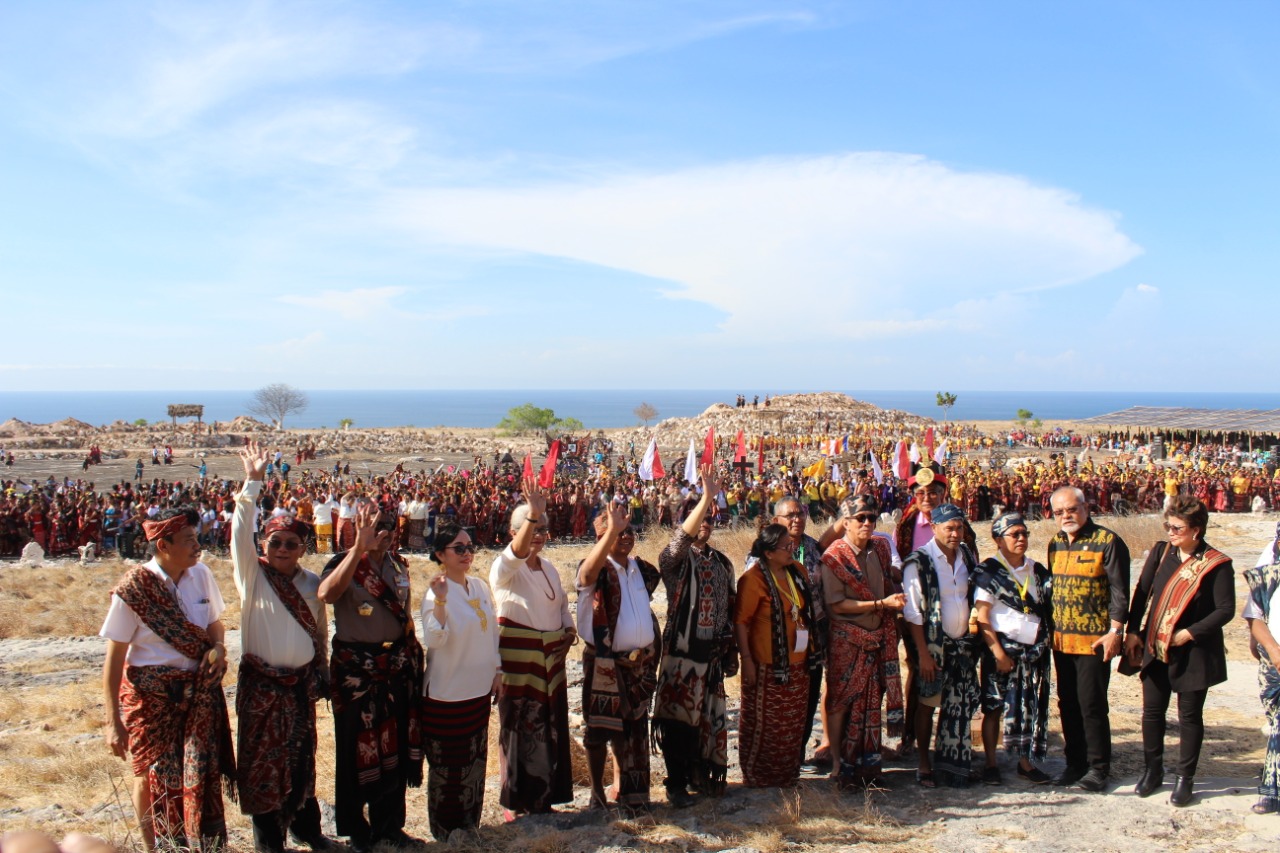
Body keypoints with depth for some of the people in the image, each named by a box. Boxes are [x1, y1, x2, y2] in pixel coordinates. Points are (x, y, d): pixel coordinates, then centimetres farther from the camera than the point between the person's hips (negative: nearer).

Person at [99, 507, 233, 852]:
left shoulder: (201, 575, -3)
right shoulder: (133, 590, -15)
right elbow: (114, 658, -12)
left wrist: (218, 647, -10)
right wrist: (113, 721, -13)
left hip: (199, 692, 3)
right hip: (150, 694, -3)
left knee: (202, 771, 4)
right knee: (152, 775, 11)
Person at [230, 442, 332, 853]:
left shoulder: (311, 583, 5)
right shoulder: (253, 576, -6)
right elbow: (240, 534, -21)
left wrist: (323, 672, 16)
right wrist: (252, 483, -27)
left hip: (302, 683, 4)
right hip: (262, 683, -3)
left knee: (302, 758, 14)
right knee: (263, 761, 3)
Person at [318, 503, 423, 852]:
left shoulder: (398, 564, 5)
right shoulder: (344, 563, -13)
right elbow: (326, 594, -36)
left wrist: (412, 654, 17)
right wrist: (359, 548, -42)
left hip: (397, 667, 6)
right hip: (355, 668, -5)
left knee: (394, 745, 13)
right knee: (357, 748, 6)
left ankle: (388, 823, 29)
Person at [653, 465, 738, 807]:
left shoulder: (721, 562, 13)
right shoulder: (676, 558, -6)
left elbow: (729, 608, 16)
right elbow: (681, 538, -30)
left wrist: (731, 651, 14)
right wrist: (706, 497, -37)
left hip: (713, 651, 6)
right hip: (682, 650, -6)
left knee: (709, 717, 11)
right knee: (680, 717, -2)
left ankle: (701, 774, 26)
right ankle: (676, 784, 9)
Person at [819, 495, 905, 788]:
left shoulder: (881, 548, 5)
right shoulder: (834, 556, -13)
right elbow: (837, 604, -18)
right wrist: (881, 603, -21)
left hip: (878, 639, 5)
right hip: (846, 640, -5)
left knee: (871, 701, 10)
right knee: (841, 702, 3)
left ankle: (867, 763, 20)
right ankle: (838, 763, 12)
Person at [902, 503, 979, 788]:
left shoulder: (967, 556, 5)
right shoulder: (919, 563, -14)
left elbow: (973, 599, 14)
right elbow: (912, 613, -14)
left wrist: (975, 638, 6)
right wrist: (923, 653, -16)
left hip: (963, 643, 5)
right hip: (933, 645, -5)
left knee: (961, 706, 6)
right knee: (927, 703, 7)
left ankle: (952, 764, 19)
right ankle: (924, 764, 20)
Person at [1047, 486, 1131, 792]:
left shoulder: (1107, 542, -8)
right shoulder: (1056, 543, 11)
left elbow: (1120, 591, -10)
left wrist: (1115, 632, -14)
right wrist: (1049, 629, 15)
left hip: (1093, 639, -6)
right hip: (1062, 638, 6)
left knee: (1092, 704, -3)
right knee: (1067, 704, 11)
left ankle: (1098, 767, 10)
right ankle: (1075, 763, 21)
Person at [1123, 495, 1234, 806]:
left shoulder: (1217, 564, -11)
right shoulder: (1160, 552, 2)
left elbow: (1226, 610, -13)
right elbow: (1141, 592, 5)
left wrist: (1189, 633, -17)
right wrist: (1132, 632, 1)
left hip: (1193, 653, -4)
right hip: (1154, 648, 4)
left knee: (1189, 716, 8)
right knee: (1152, 711, 11)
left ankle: (1185, 778, 21)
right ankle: (1153, 771, 27)